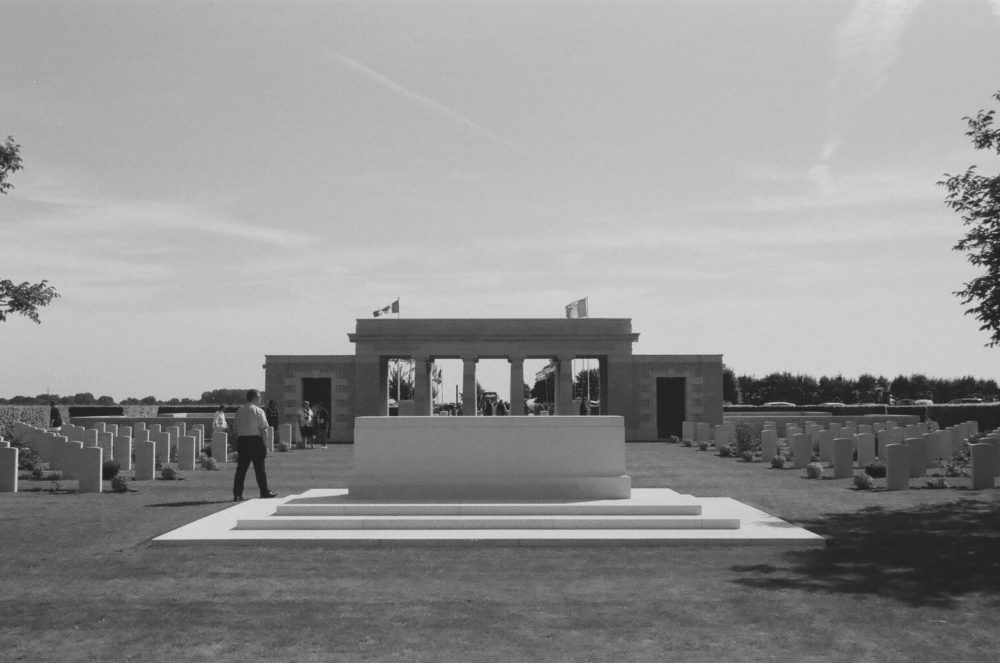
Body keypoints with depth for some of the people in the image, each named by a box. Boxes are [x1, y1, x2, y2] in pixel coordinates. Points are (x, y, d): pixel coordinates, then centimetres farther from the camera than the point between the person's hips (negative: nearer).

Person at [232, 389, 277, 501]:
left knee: (241, 468, 6)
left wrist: (238, 443, 16)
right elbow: (264, 429, -11)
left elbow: (235, 428, 11)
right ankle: (265, 492, 14)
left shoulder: (239, 411, 10)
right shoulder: (258, 411, -7)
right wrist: (266, 445, -5)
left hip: (241, 440, 5)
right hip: (255, 440, -5)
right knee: (259, 468, 4)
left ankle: (237, 494, 4)